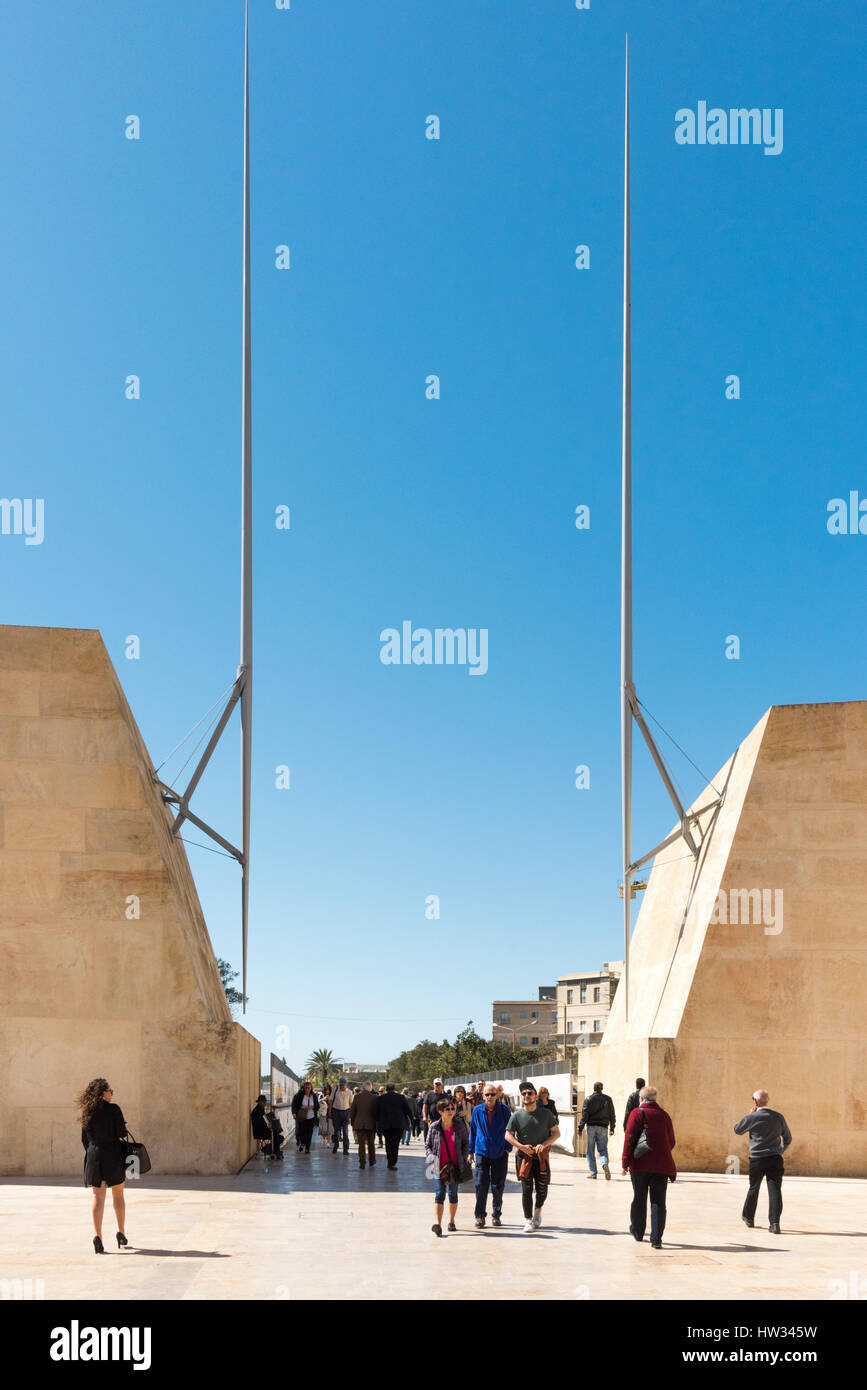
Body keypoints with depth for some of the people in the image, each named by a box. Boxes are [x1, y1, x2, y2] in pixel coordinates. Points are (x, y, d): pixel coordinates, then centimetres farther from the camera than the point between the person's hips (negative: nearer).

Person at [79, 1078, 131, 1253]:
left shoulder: (86, 1112, 5)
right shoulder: (113, 1109, -9)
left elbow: (84, 1138, 9)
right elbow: (122, 1133, -13)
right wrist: (124, 1126, 9)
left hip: (94, 1155, 3)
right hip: (113, 1154, -3)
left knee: (98, 1196, 2)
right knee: (118, 1194, 12)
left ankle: (97, 1235, -10)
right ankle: (121, 1233, 16)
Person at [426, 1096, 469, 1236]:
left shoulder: (459, 1125, 0)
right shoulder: (434, 1127, -3)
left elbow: (466, 1142, 9)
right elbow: (427, 1146, 6)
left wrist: (464, 1158, -2)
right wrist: (432, 1158, -8)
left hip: (455, 1166, 2)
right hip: (439, 1166, -2)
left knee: (453, 1194, 11)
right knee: (439, 1194, -11)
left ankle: (451, 1221, 27)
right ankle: (437, 1223, -20)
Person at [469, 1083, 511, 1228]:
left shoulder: (504, 1110, -2)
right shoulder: (477, 1110, 1)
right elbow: (472, 1131, 9)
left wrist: (508, 1148, -1)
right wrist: (471, 1151, 10)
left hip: (500, 1154, 0)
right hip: (482, 1152, 0)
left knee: (498, 1186, 6)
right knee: (481, 1185, -4)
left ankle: (496, 1215, 19)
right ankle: (480, 1215, 6)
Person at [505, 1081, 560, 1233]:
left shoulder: (545, 1114, 1)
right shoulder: (517, 1116, -1)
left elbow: (556, 1133, 2)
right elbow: (508, 1135, -1)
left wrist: (544, 1144, -13)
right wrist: (521, 1146, -15)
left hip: (542, 1157, 1)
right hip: (524, 1157, -1)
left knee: (542, 1190, 4)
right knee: (526, 1189, -4)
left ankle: (538, 1209, 34)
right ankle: (528, 1220, 7)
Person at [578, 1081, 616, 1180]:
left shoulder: (588, 1099, -2)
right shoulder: (608, 1099, 6)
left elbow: (584, 1114, -5)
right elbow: (612, 1114, 9)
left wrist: (580, 1127, -2)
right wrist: (612, 1128, 17)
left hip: (591, 1127, -2)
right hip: (603, 1127, 2)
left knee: (590, 1150, 5)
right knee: (603, 1148, 6)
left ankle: (593, 1173, 4)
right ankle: (605, 1164, -23)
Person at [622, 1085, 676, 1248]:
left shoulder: (637, 1113, -3)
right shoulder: (664, 1115, 8)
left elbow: (629, 1138, -9)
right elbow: (671, 1142, 14)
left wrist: (626, 1162, -6)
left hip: (640, 1164, -2)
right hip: (661, 1166, 2)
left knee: (639, 1199, 14)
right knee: (658, 1202, 0)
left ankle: (637, 1232, 29)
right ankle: (656, 1239, -8)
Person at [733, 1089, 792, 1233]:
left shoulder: (751, 1118, -8)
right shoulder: (778, 1117, 2)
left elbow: (737, 1130, 10)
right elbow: (788, 1138, 14)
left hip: (757, 1159, -1)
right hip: (775, 1159, 1)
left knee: (753, 1188, 16)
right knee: (775, 1189, -3)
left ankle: (748, 1217, 32)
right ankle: (774, 1222, -13)